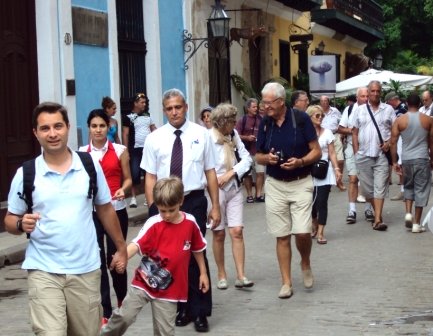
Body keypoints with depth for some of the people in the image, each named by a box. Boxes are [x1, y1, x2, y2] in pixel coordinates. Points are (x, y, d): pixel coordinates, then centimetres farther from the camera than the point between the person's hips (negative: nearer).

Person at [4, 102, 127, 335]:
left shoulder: (90, 166, 1)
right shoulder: (25, 174, -3)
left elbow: (105, 209, 12)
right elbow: (10, 220, 5)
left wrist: (121, 248, 14)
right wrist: (21, 224, -17)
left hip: (86, 269, 2)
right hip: (44, 271, -2)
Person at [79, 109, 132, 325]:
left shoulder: (120, 151, 2)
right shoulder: (81, 153, 4)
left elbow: (127, 179, 5)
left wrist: (122, 190, -14)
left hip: (116, 209, -1)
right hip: (90, 211, 1)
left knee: (115, 257, 4)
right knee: (97, 260, -1)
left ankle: (122, 299, 33)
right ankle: (105, 311, 7)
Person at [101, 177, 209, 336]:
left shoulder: (190, 223, -3)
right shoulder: (153, 223, -12)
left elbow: (197, 249, 13)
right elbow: (137, 244, -26)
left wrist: (203, 273, 19)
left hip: (169, 288, 2)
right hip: (144, 281, -1)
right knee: (125, 316, -6)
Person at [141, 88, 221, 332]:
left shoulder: (201, 134, 1)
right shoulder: (155, 138, 3)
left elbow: (210, 172, 2)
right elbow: (150, 177, 3)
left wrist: (216, 206, 0)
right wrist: (153, 209, -3)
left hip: (194, 202, -1)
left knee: (196, 256, 1)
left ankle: (200, 312, 13)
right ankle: (181, 308, 24)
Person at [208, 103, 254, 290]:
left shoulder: (233, 135, 4)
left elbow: (246, 158, 3)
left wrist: (231, 173, -9)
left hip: (234, 189, 5)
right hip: (216, 190, -4)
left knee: (237, 231, -2)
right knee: (219, 234, 5)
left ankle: (241, 276, -1)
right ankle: (221, 275, 18)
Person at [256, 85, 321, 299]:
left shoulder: (301, 118, -9)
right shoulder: (265, 123, 3)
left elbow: (316, 151, -5)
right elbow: (258, 156, 11)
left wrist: (300, 162, -22)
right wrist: (267, 158, -12)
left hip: (300, 183, -3)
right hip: (275, 185, 3)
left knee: (302, 231, -13)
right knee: (282, 236, 5)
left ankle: (305, 264, 18)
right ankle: (286, 283, 14)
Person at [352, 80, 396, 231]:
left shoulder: (388, 109, 4)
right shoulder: (360, 110, 8)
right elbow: (355, 132, 9)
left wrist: (389, 142, -11)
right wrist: (356, 152, 2)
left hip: (382, 155, -2)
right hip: (363, 155, 2)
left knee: (380, 187, -8)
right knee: (367, 187, 9)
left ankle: (377, 219, -11)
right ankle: (377, 212, 29)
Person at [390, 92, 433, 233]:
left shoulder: (399, 120, -1)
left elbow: (393, 142, -2)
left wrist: (394, 162, 6)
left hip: (406, 159, 1)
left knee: (408, 187, 21)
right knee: (421, 190, 5)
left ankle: (408, 213, 3)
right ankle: (416, 223, 5)